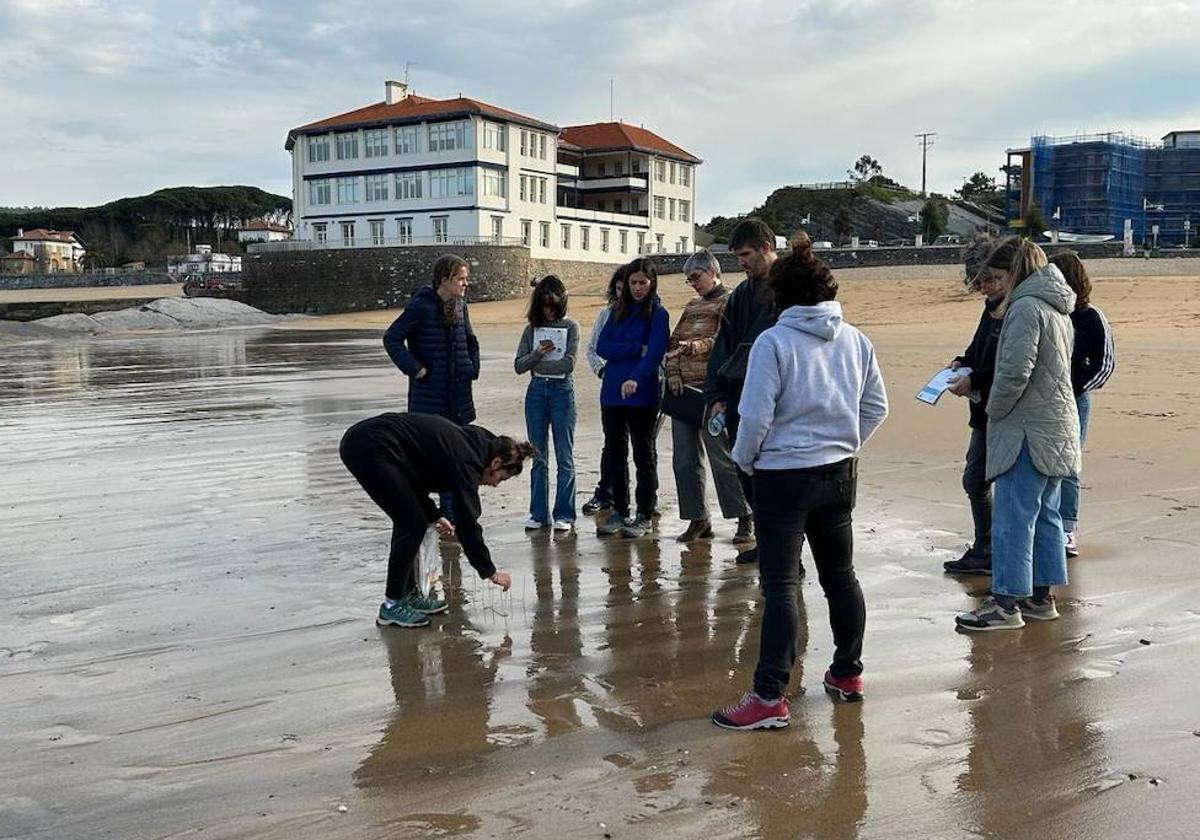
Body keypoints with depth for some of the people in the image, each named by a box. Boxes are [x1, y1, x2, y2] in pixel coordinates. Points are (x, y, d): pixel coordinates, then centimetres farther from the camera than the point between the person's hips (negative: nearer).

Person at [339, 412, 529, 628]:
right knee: (413, 525, -4)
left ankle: (408, 594, 24)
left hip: (362, 440, 10)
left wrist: (434, 515, 26)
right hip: (370, 449, -10)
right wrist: (491, 572, -3)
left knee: (409, 521, 15)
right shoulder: (466, 459, -10)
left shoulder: (467, 443, 15)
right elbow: (467, 523, -11)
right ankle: (392, 605, 5)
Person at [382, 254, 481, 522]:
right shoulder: (421, 306, -11)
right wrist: (414, 369, -14)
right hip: (429, 395, -6)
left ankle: (451, 515, 20)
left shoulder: (460, 305, 8)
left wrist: (472, 368, 11)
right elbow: (392, 338, -11)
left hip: (458, 394, 6)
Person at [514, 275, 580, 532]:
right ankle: (538, 513, 14)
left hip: (562, 392, -3)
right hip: (536, 393, 3)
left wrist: (535, 364, -5)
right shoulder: (532, 329, 8)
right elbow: (518, 365, 1)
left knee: (565, 457, 1)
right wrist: (538, 353, -15)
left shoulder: (570, 327, -1)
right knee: (538, 457, 7)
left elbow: (568, 364, -12)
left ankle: (564, 514, 8)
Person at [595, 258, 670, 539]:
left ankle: (644, 515, 11)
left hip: (642, 395, -5)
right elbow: (602, 346, 1)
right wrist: (637, 349, -11)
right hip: (612, 393, 5)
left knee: (644, 454, 4)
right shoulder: (620, 311, 12)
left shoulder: (658, 314, -3)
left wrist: (636, 378, -33)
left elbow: (655, 352, -17)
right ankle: (619, 511, 21)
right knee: (615, 453, 10)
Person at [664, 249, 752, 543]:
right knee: (684, 460, 7)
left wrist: (699, 346, -30)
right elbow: (673, 342, 17)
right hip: (683, 389, 7)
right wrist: (673, 372, 2)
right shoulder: (692, 306, 21)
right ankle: (698, 520, 16)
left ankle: (745, 520, 4)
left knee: (723, 458, -6)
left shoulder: (729, 301, -1)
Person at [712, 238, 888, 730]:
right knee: (841, 576, 18)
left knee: (780, 586, -4)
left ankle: (770, 697, -4)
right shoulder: (856, 340, 4)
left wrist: (745, 461, 2)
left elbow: (756, 416, -15)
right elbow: (876, 407, 9)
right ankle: (848, 674, 31)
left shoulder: (773, 342, -14)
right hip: (840, 475, 6)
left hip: (784, 476, -6)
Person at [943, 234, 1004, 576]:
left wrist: (974, 380, -21)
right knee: (975, 481, 18)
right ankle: (983, 553, 31)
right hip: (985, 412, 11)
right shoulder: (992, 310, 12)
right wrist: (962, 362, 7)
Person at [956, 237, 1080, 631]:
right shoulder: (1057, 306, 15)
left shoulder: (1026, 307, -16)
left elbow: (1015, 371, -22)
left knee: (1012, 516, -6)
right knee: (1045, 514, 14)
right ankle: (1041, 597, 22)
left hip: (1028, 430, -10)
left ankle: (1007, 603, -2)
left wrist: (994, 411, -8)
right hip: (1057, 429, 10)